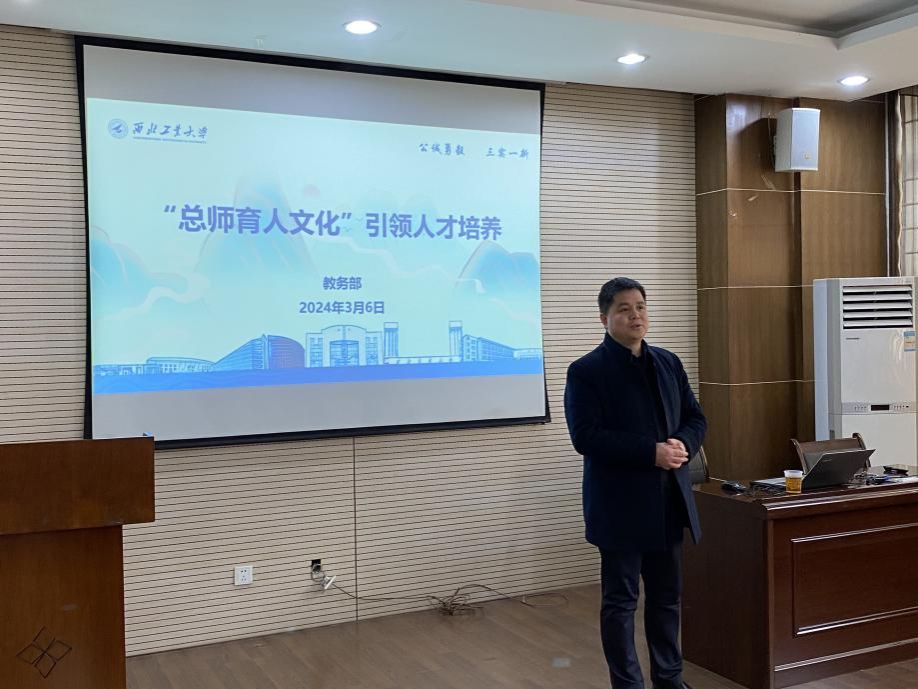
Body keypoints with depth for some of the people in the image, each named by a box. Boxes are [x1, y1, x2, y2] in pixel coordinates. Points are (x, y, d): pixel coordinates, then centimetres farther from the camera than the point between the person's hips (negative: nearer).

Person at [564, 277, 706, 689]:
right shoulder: (586, 371, -9)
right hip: (620, 504, -6)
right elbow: (586, 437, -18)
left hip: (669, 500, 6)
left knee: (667, 596, 16)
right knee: (620, 601, 5)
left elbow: (695, 418, 12)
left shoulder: (668, 363, 10)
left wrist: (682, 445, -11)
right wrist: (652, 452, -22)